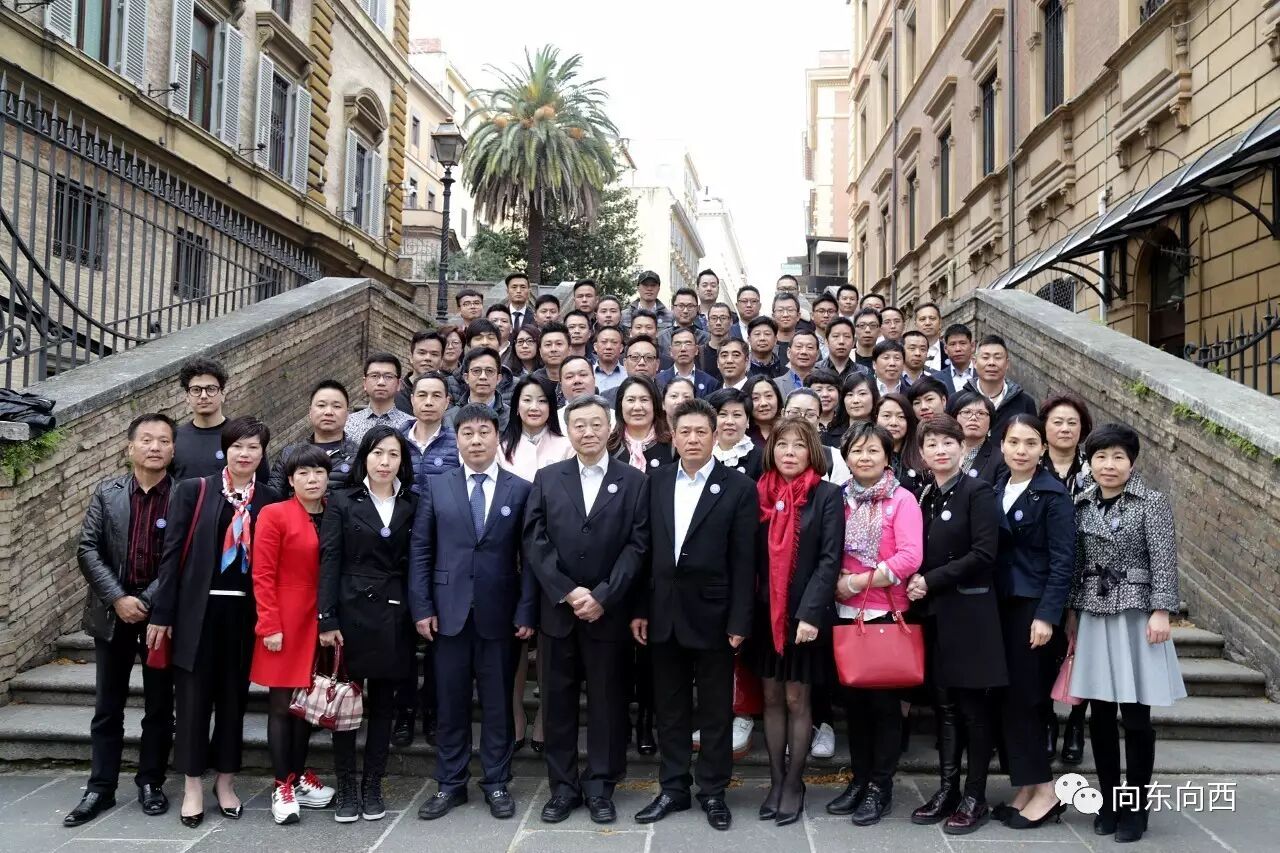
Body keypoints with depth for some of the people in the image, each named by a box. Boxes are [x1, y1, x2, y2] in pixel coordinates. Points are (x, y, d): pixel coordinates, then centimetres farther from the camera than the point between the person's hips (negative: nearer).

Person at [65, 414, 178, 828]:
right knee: (107, 707, 9)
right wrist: (118, 598, -12)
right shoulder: (107, 492, 1)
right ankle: (100, 789, 18)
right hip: (112, 611, 2)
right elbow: (87, 549, -2)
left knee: (160, 706, 8)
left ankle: (151, 782, 21)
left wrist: (148, 602, -14)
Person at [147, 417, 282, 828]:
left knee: (234, 695, 11)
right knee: (194, 695, 5)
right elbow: (172, 552, -2)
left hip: (245, 611, 2)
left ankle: (225, 780, 25)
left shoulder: (270, 499, 4)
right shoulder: (193, 491, 0)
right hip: (198, 609, -1)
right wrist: (162, 613, -6)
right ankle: (192, 785, 17)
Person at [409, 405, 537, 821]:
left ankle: (497, 783, 21)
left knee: (498, 704, 8)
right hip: (450, 612, 1)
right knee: (451, 703, 9)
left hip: (499, 614, -1)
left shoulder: (520, 490, 1)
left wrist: (526, 611, -6)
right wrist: (422, 607, -3)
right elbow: (420, 551, 4)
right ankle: (450, 784, 21)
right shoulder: (436, 488, 6)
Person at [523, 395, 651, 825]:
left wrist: (602, 596, -13)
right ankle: (563, 785, 20)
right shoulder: (547, 478, 7)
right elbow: (534, 543, -1)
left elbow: (637, 545, -4)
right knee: (558, 700, 8)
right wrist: (568, 592, -11)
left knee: (607, 701, 6)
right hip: (557, 610, 2)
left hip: (609, 612, -1)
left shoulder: (634, 481, 2)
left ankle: (600, 786, 19)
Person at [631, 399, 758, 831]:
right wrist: (640, 609, 2)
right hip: (664, 612, 3)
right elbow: (646, 550, 6)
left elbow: (744, 561, -7)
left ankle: (713, 791, 22)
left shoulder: (739, 487, -4)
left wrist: (739, 622, -10)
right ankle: (672, 788, 25)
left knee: (715, 709, 8)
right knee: (669, 707, 12)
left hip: (712, 614, -3)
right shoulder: (656, 482, 6)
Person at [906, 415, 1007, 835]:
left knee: (972, 705, 2)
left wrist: (931, 581, -15)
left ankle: (975, 796, 11)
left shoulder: (978, 491, -7)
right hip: (934, 614, 6)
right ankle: (947, 789, 19)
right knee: (944, 705, 11)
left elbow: (983, 554, -16)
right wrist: (916, 585, -3)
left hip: (969, 613, -6)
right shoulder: (925, 496, 12)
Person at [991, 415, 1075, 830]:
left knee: (1024, 698, -5)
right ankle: (1026, 787, 17)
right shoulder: (995, 490, 10)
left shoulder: (1053, 494, -7)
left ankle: (1043, 790, 7)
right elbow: (990, 550, 10)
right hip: (1001, 605, 6)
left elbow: (1063, 561, -11)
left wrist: (1047, 615, -17)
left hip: (1034, 606, -6)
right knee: (1011, 698, 8)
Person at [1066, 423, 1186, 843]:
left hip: (1135, 615, -4)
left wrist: (1160, 611, -16)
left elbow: (1164, 560, -9)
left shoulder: (1151, 501, -5)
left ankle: (1136, 808, 14)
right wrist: (1072, 611, 13)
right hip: (1094, 616, 4)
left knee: (1136, 717, 1)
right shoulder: (1083, 504, 7)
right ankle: (1109, 801, 22)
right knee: (1100, 715, 8)